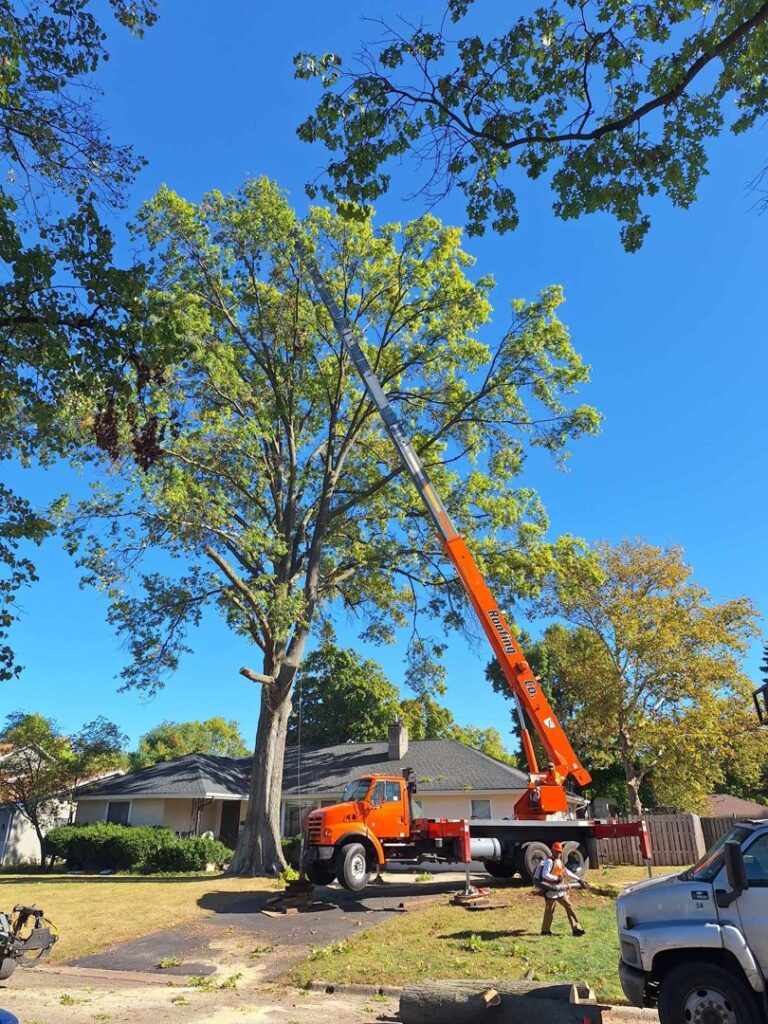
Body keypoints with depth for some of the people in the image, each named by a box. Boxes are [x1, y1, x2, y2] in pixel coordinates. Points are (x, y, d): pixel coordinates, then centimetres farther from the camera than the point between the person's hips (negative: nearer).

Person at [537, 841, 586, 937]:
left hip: (560, 890, 9)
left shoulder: (559, 861, 16)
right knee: (549, 910, -1)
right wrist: (557, 878, -23)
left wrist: (578, 879, 18)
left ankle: (576, 928, 6)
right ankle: (545, 930, 12)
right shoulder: (549, 861, -14)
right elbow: (545, 875, -23)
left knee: (568, 906, 4)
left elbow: (567, 872, 23)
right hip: (551, 889, -9)